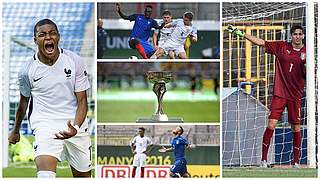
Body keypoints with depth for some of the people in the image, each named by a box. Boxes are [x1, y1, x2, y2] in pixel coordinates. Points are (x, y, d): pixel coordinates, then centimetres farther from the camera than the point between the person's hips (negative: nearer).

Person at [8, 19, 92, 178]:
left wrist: (75, 127, -21)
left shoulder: (75, 61, -3)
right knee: (46, 175, -26)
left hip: (75, 124, 2)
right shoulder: (27, 70, -2)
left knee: (83, 175, 8)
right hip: (45, 125, -2)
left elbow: (82, 101, -3)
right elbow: (24, 101, 17)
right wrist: (15, 130, 29)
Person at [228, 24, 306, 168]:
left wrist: (306, 65, -19)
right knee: (271, 125, -8)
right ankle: (264, 159, 0)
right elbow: (260, 42, 3)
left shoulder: (307, 52, 2)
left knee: (296, 128, 4)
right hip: (279, 94, 0)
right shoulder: (281, 47, 3)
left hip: (295, 96, 0)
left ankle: (296, 162, 14)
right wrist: (241, 34, -2)